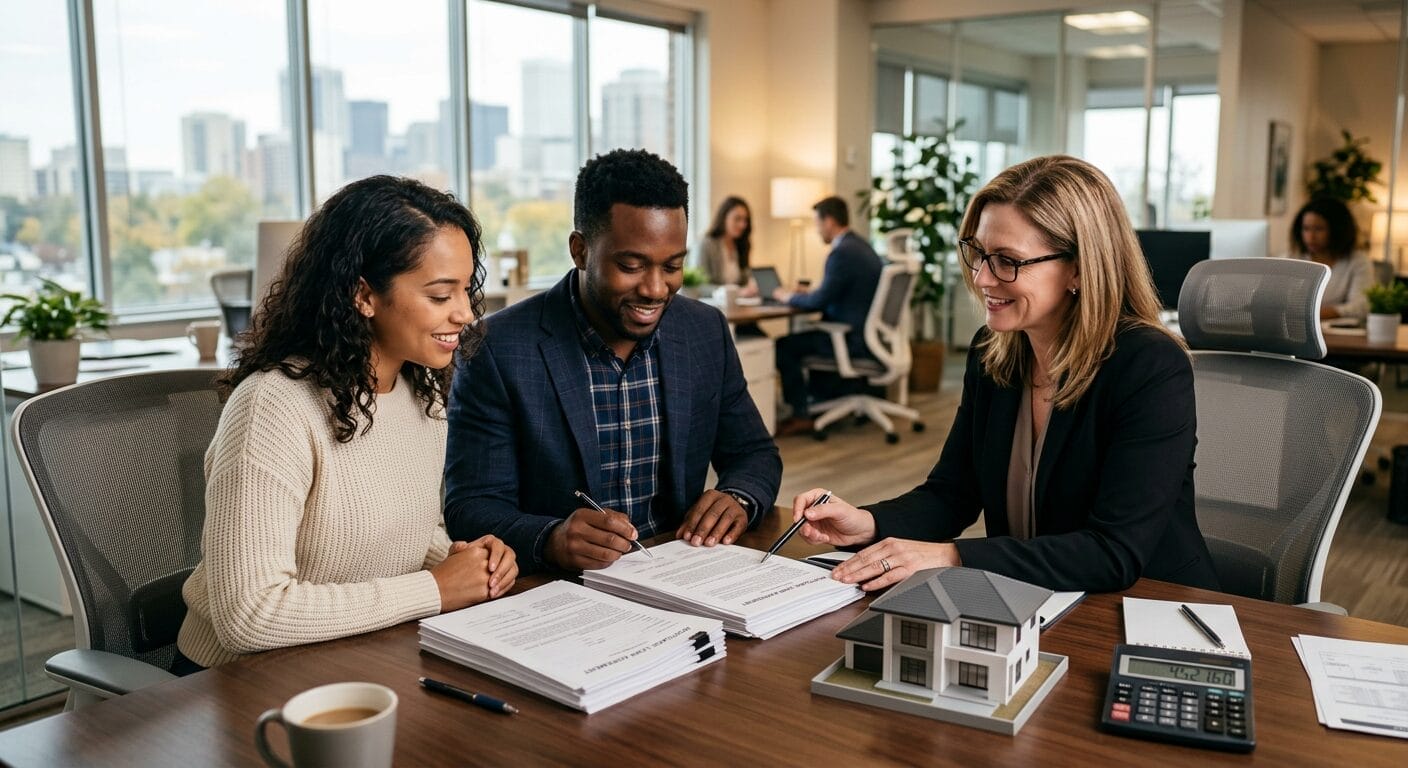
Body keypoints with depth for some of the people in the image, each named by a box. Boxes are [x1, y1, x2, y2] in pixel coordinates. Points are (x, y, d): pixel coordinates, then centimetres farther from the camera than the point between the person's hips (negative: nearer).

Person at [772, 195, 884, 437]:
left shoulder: (842, 253, -20)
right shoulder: (860, 245, 12)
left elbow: (820, 300, -20)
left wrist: (790, 296, -4)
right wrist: (809, 293, 16)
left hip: (855, 340, -10)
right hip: (869, 332, 10)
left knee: (783, 346, -5)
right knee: (800, 338, 27)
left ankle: (801, 416, 2)